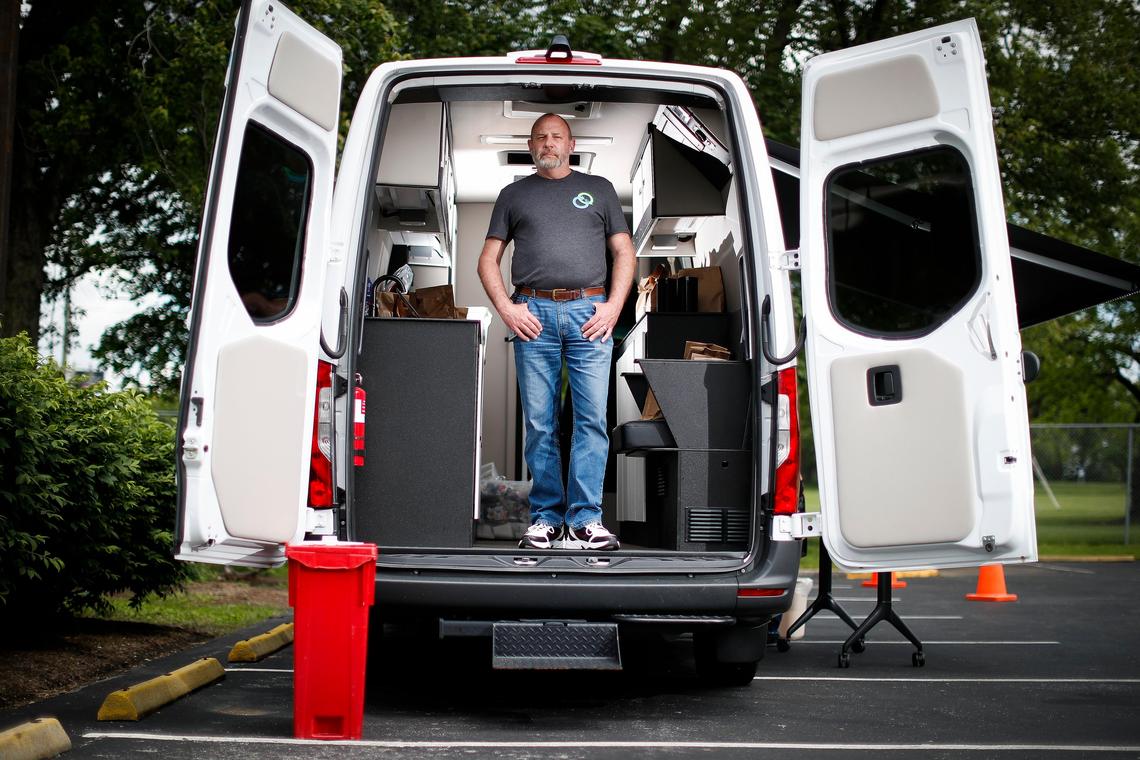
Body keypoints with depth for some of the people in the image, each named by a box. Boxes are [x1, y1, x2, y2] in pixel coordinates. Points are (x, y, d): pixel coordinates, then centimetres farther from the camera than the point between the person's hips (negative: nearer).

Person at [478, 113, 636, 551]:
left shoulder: (599, 189, 18)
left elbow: (624, 253, 14)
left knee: (592, 418, -7)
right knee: (539, 424, 0)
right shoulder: (514, 195, 19)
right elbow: (488, 259, 16)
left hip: (589, 312, -1)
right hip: (533, 314, 1)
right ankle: (546, 519, 4)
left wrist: (613, 306, 0)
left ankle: (585, 520, -6)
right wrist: (506, 309, 0)